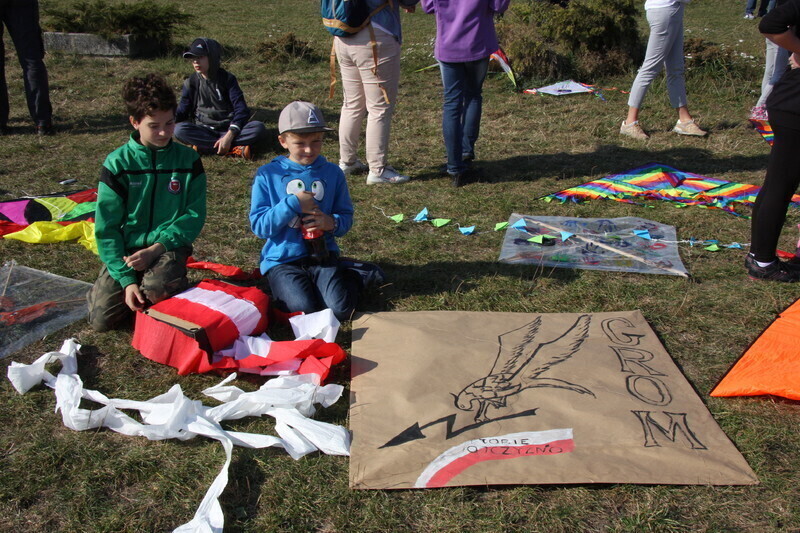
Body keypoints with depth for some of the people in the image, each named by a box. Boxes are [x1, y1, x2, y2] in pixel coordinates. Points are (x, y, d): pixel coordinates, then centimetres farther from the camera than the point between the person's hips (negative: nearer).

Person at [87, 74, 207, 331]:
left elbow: (194, 215, -3)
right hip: (126, 250, 1)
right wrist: (126, 279, -15)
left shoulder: (188, 160, -2)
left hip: (168, 246, -1)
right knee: (102, 318, -14)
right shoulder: (118, 163, -6)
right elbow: (106, 227, -6)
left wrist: (156, 248, -17)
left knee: (156, 288, -33)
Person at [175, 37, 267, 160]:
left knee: (259, 128, -28)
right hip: (203, 130, 1)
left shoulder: (227, 79, -1)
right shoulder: (191, 83, 5)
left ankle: (205, 145, -30)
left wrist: (229, 136, -24)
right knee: (179, 129, -31)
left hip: (229, 129, -1)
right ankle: (235, 149, -34)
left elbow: (241, 109, -10)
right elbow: (181, 112, 7)